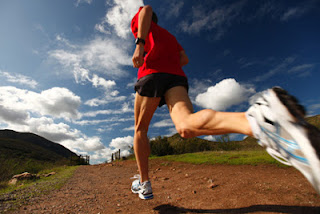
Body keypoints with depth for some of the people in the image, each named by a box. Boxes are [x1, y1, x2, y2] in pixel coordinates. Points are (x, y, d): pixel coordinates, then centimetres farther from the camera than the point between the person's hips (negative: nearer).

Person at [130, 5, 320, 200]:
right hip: (177, 77, 3)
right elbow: (184, 59, 28)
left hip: (152, 74, -3)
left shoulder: (139, 22, 28)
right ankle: (256, 122, -55)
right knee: (186, 125, -25)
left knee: (140, 130, 10)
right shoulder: (170, 36, 41)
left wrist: (139, 44, -10)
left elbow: (146, 9, 3)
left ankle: (144, 184, 8)